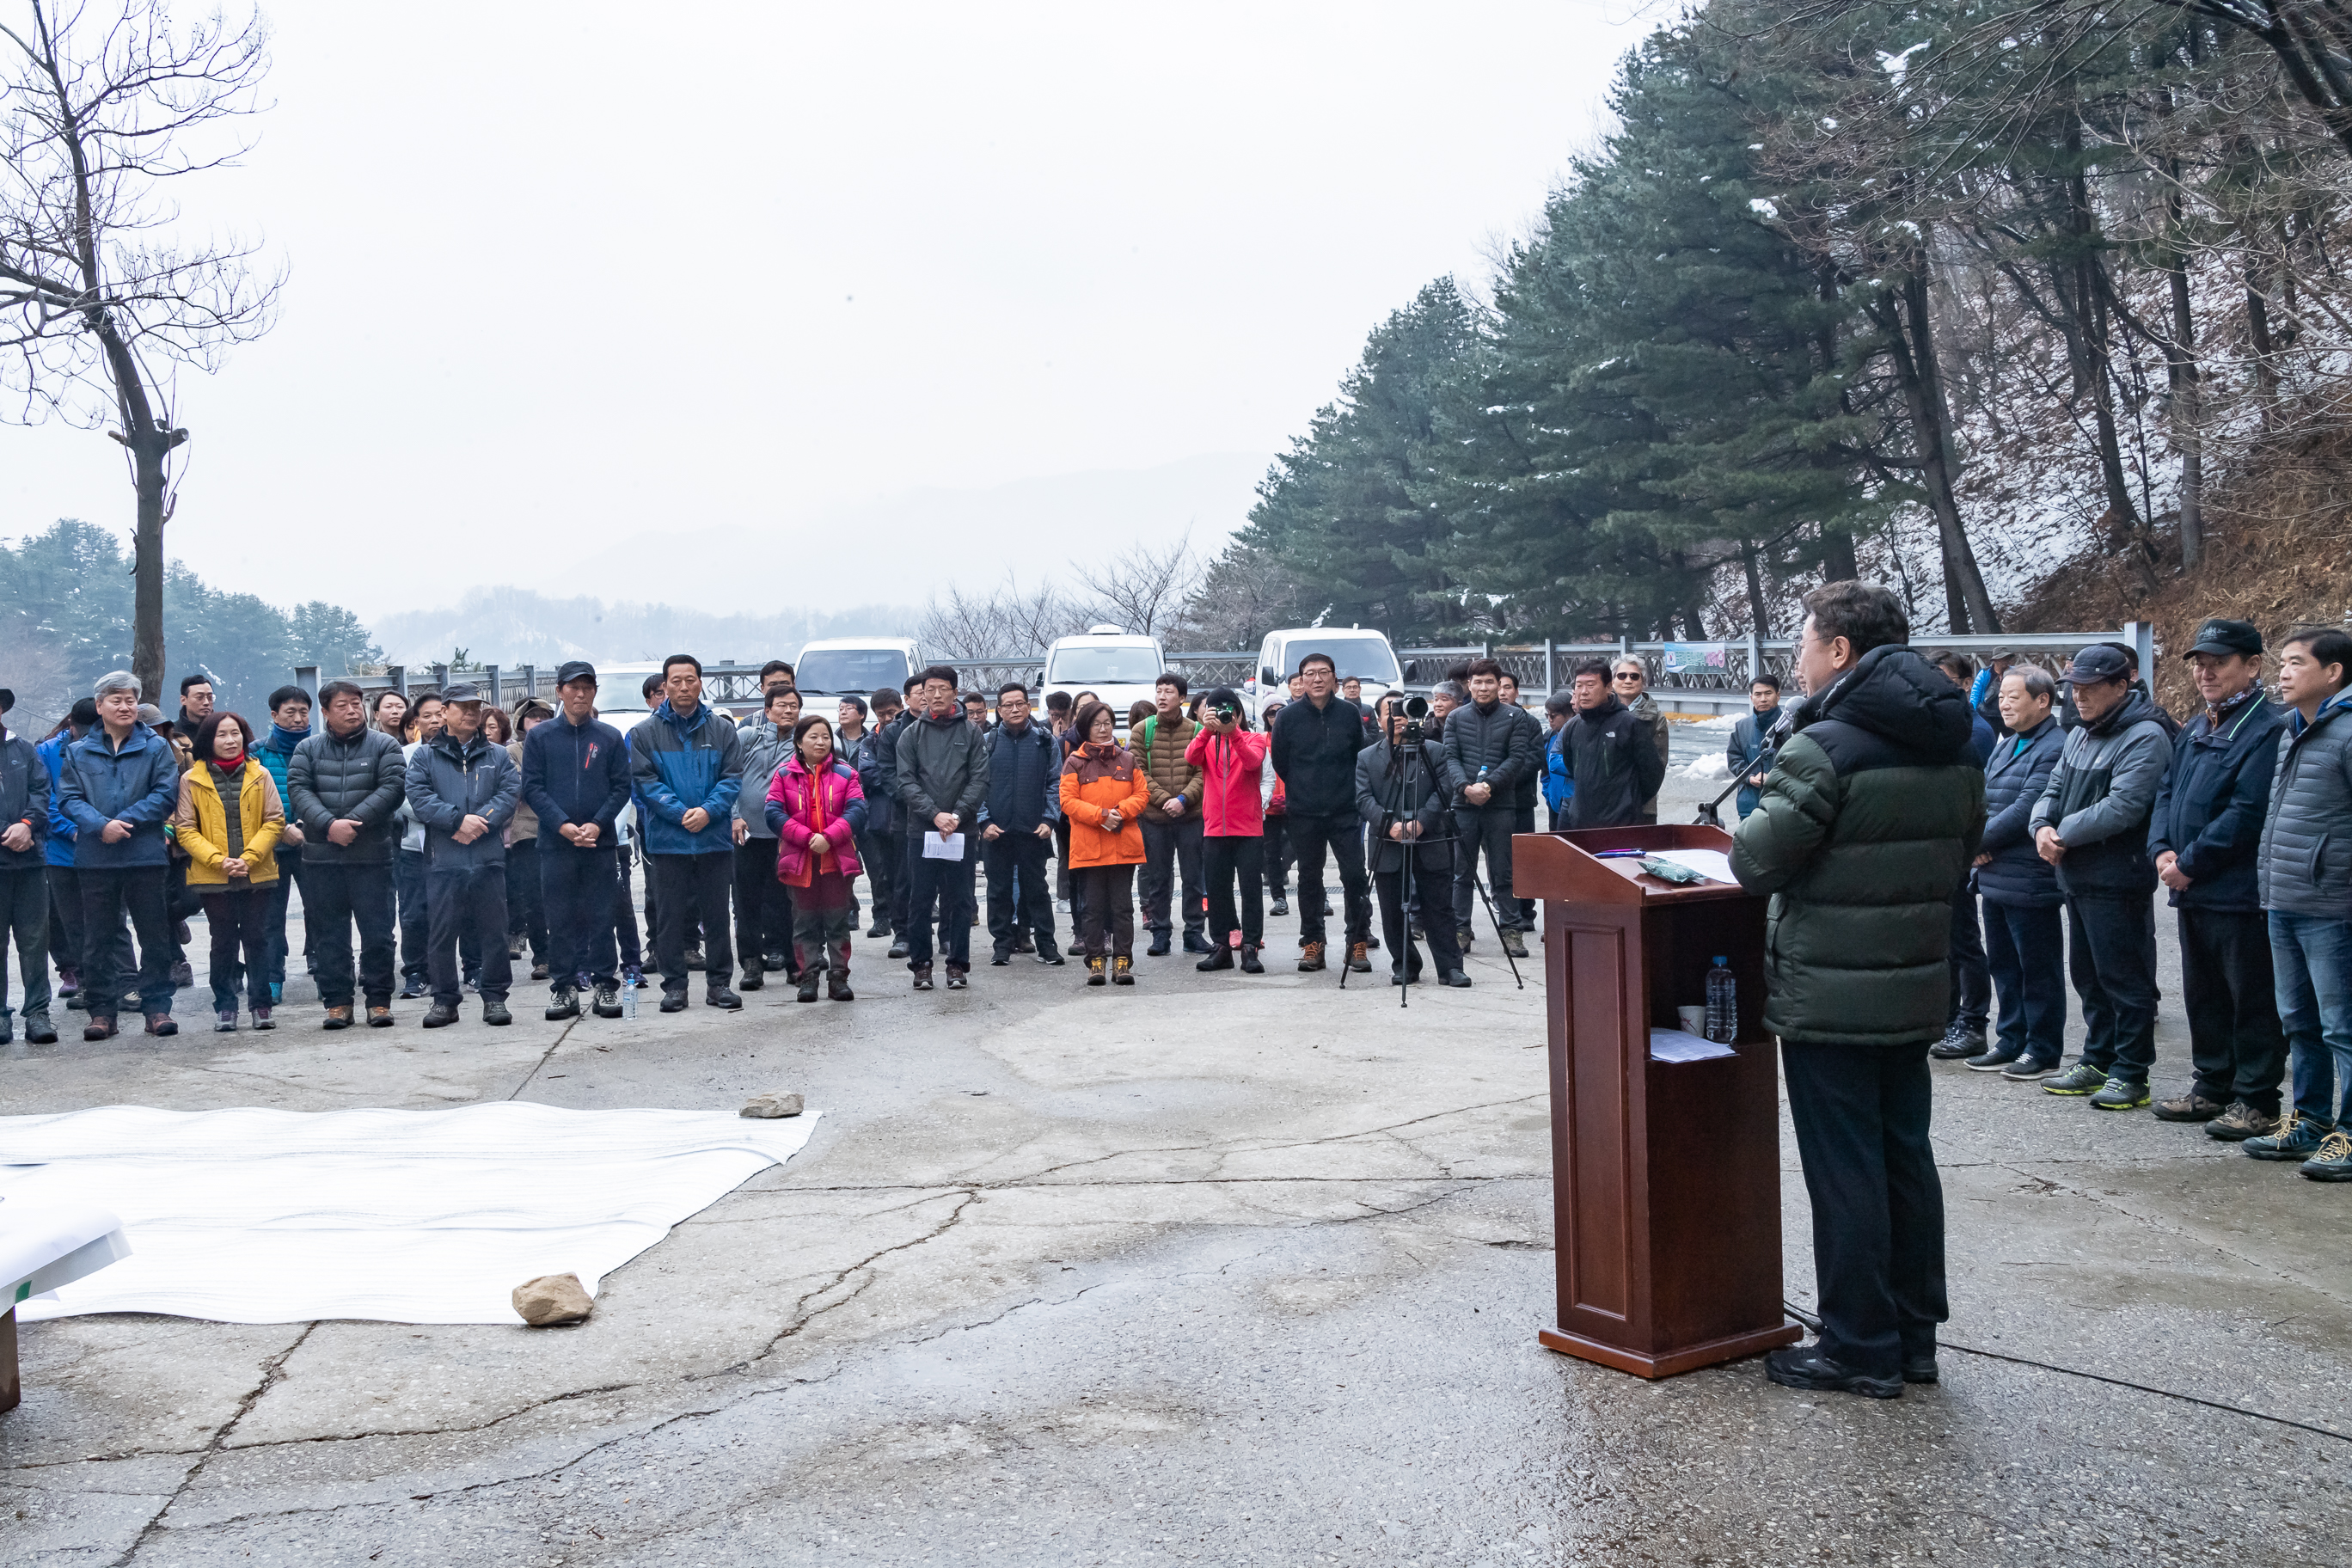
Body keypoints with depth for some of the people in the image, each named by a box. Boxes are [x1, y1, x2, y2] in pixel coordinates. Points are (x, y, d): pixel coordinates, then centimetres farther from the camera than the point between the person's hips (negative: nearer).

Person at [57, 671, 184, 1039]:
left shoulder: (156, 747, 4)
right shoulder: (78, 752, 8)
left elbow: (165, 795, -5)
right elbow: (68, 798, 1)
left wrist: (123, 822, -15)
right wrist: (100, 826, -16)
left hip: (145, 857, -1)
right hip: (95, 860, 1)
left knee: (155, 936, 2)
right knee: (98, 938, 6)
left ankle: (157, 1007, 9)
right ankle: (101, 1011, 13)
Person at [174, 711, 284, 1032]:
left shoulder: (260, 775, 4)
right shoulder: (191, 780, 1)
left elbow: (275, 821, 2)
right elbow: (185, 829, -2)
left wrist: (249, 858, -11)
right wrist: (218, 860, -14)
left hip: (256, 874, 1)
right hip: (212, 876, -1)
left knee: (257, 938, 4)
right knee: (223, 941, 5)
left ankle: (260, 1005, 12)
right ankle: (225, 1008, 14)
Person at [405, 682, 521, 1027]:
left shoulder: (498, 756, 12)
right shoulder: (425, 758, 9)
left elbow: (511, 792, -1)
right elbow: (420, 798, -4)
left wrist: (479, 822, -14)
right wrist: (459, 820, -16)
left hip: (488, 859, 1)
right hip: (442, 860, -1)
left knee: (494, 930, 2)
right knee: (442, 933, 4)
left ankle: (495, 997, 11)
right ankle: (444, 1000, 13)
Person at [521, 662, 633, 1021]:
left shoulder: (610, 737, 7)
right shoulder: (539, 736, 5)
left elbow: (621, 787, 3)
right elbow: (532, 787, 0)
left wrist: (597, 824, -11)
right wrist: (563, 825, -13)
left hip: (601, 842, 0)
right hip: (555, 843, 0)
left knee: (601, 916, 3)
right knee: (560, 919, 3)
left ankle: (604, 984, 10)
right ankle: (564, 987, 10)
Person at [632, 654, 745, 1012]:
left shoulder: (722, 730, 7)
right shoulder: (645, 734, 3)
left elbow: (732, 777, 1)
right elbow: (645, 781, -4)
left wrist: (708, 811, -15)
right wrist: (680, 813, -16)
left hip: (715, 837, 1)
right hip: (666, 839, -1)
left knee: (716, 913, 6)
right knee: (669, 915, 3)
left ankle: (719, 983, 14)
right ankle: (674, 985, 11)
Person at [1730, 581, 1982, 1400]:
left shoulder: (1824, 747, -18)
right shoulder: (1955, 749, 8)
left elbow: (1757, 860, -16)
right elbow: (1962, 855, 16)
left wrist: (1746, 833, 6)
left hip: (1829, 995, -8)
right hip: (1915, 991, 8)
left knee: (1843, 1171, 1)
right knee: (1907, 1161, 15)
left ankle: (1860, 1349, 9)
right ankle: (1913, 1338, 24)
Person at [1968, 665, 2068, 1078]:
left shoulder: (2054, 748, -16)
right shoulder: (2005, 744, 15)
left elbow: (2025, 811, -20)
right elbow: (1984, 798, 16)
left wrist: (1980, 839, -10)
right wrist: (1980, 843, -3)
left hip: (2030, 880, -9)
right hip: (1995, 875, 9)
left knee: (2038, 968, 2)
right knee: (2003, 963, 16)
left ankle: (2043, 1050, 12)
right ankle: (2011, 1041, 27)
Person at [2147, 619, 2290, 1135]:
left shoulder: (2268, 730, -13)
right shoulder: (2194, 730, 16)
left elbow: (2247, 815, -20)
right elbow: (2167, 793, 15)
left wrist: (2189, 863, -17)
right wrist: (2163, 850, -3)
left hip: (2241, 894, -9)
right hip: (2192, 893, 9)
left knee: (2252, 1000, 0)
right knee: (2202, 995, 17)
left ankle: (2258, 1101, 8)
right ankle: (2213, 1086, 29)